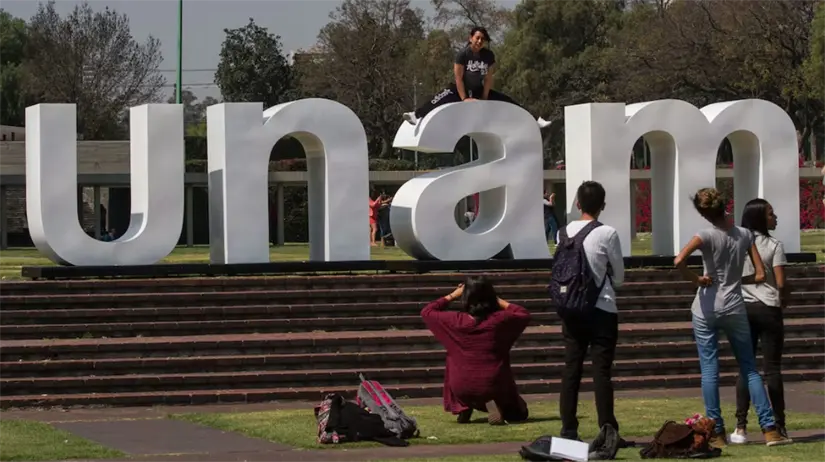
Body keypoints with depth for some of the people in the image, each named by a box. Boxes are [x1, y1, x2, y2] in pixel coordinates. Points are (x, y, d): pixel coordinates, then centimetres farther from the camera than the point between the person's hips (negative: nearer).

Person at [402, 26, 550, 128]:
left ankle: (534, 120, 0)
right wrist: (464, 98, -21)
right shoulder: (463, 54, -17)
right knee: (442, 98, -33)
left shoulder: (489, 55, -7)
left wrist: (484, 98, -9)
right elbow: (458, 77, -17)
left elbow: (489, 78, -5)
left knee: (507, 101, -5)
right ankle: (417, 116, -50)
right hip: (461, 90, -4)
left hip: (480, 91, 4)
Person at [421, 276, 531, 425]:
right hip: (495, 387, -1)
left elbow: (426, 312, 7)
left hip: (463, 389, 2)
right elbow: (524, 315, 10)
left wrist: (452, 296, 14)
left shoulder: (455, 321, -10)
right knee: (519, 413, 25)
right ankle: (494, 404, -8)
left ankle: (463, 407, 18)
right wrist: (499, 301, 12)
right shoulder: (500, 319, -10)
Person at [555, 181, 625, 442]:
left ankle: (568, 431, 7)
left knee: (571, 370, 7)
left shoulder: (564, 233, 2)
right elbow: (619, 276, 0)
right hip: (602, 310, -4)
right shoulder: (607, 234, -11)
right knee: (602, 372, -3)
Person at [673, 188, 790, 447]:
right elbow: (760, 276, 1)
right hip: (735, 308, 3)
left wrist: (695, 279, -9)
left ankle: (717, 433, 3)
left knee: (709, 371, 3)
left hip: (706, 309, -3)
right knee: (750, 369, 9)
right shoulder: (745, 235, 1)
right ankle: (769, 429, 3)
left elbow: (679, 261, -24)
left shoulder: (708, 236, -10)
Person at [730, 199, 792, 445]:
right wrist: (784, 300, 10)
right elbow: (781, 283, -9)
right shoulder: (774, 245, -8)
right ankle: (779, 426, 4)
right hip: (768, 309, -3)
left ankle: (741, 428, 0)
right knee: (772, 368, 2)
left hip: (742, 308, 3)